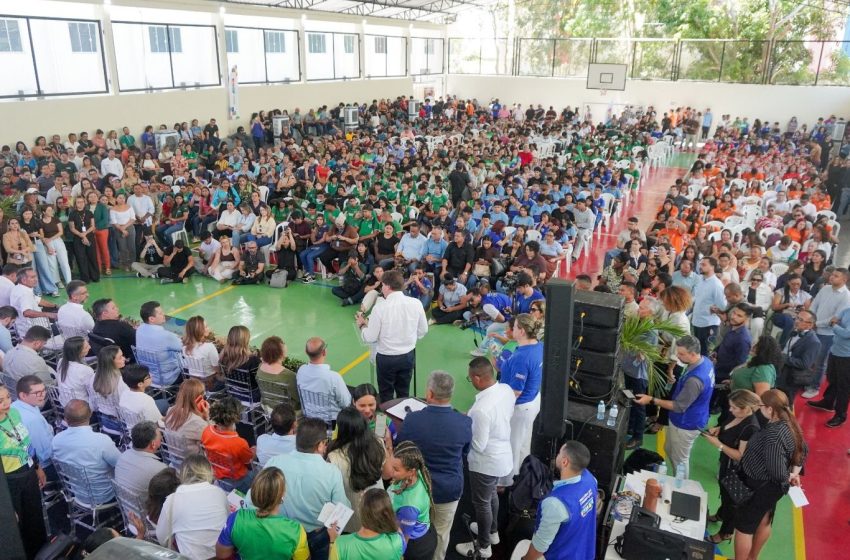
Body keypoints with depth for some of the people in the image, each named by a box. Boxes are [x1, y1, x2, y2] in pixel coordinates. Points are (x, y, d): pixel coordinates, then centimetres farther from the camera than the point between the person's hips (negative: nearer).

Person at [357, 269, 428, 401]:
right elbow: (423, 331, 1)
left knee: (386, 396, 16)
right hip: (409, 356, 3)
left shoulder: (380, 308, -20)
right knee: (404, 393, 21)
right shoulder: (416, 303, -10)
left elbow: (370, 338, -13)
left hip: (386, 358, -3)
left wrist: (362, 325, 6)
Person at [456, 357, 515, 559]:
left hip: (486, 462, -8)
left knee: (481, 502, 16)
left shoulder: (481, 409, -37)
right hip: (502, 454, 8)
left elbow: (478, 445, -27)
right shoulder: (507, 390, -12)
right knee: (491, 494, 31)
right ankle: (492, 531, 53)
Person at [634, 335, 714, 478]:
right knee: (669, 450, 27)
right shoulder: (705, 361, -8)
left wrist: (652, 400, -26)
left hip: (686, 424, -9)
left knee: (680, 460, 14)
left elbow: (679, 406, -28)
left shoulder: (694, 380, -38)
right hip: (684, 420, 9)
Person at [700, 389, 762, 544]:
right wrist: (717, 430, -9)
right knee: (724, 491, 31)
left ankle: (726, 532, 36)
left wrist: (718, 444, -32)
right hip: (726, 462, 8)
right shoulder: (737, 415, -9)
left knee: (731, 499, 14)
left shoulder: (751, 428, -35)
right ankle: (720, 515, 57)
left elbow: (741, 456, -31)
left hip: (736, 469, -8)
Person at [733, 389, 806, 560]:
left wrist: (789, 477, -11)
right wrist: (795, 473, 8)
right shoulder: (789, 424, -6)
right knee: (764, 522, 26)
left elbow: (777, 472, -31)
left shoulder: (774, 433, -34)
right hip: (772, 485, 9)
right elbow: (803, 450, 11)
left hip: (760, 486, -9)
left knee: (743, 527, 8)